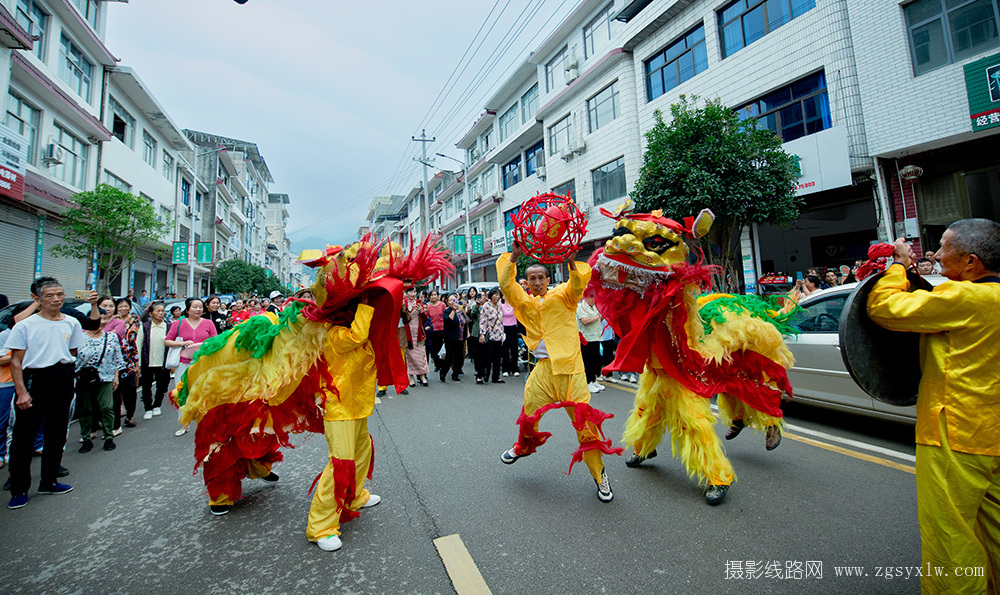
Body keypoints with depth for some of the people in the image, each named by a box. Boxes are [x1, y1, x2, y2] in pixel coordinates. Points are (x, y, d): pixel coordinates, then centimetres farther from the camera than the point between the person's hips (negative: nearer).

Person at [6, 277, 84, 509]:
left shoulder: (72, 323, 5)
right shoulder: (25, 325, -5)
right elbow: (16, 361, -8)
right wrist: (21, 391, -13)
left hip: (63, 381, 4)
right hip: (33, 380, -3)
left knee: (57, 435, 13)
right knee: (23, 436, 1)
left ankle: (48, 482, 28)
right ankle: (19, 490, 15)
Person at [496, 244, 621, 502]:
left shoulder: (562, 296, 2)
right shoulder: (524, 303, 8)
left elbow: (578, 285, -17)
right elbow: (506, 284, -3)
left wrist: (571, 261, -32)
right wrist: (513, 257, -14)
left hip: (570, 368, -3)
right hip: (542, 369, 3)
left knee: (584, 421, -3)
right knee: (529, 414, 13)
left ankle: (599, 475, 15)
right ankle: (523, 447, 46)